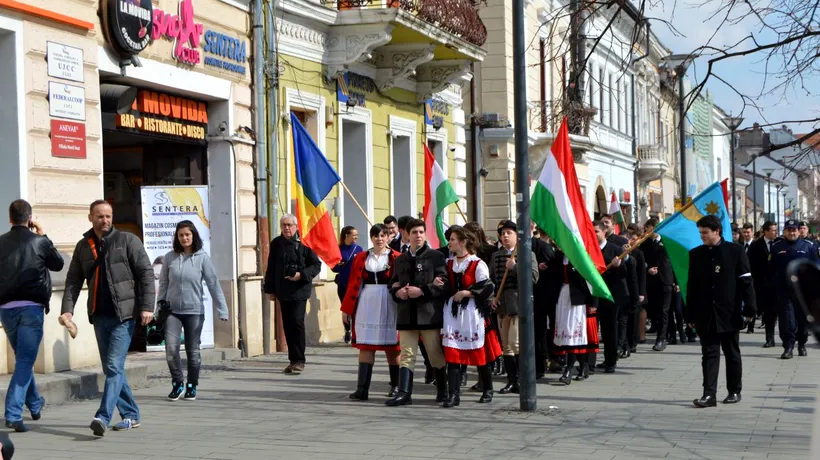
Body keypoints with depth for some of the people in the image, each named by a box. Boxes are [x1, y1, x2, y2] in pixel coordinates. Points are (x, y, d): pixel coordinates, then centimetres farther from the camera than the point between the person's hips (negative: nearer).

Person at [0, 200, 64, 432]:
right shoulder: (39, 242, -3)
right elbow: (58, 264, 13)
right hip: (31, 308, -3)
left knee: (23, 358, 21)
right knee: (25, 361, -4)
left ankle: (35, 404, 37)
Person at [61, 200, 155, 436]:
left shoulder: (128, 241, -1)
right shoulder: (83, 247, 11)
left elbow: (146, 273, -4)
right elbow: (73, 280, 11)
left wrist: (147, 306, -13)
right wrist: (68, 308, -3)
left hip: (124, 314, -5)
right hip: (99, 316, 5)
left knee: (114, 366, -14)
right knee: (111, 369, 9)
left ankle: (103, 417, -20)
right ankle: (131, 415, 20)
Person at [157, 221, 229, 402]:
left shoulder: (202, 258, -4)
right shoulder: (170, 257, 1)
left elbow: (213, 284, -6)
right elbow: (163, 283, 7)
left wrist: (222, 310, -10)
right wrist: (160, 304, 3)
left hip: (194, 311, -1)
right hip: (173, 311, 1)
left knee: (193, 351, 6)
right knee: (171, 349, -10)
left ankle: (192, 386, 22)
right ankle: (177, 383, 9)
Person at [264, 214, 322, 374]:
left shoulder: (303, 242, -4)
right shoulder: (276, 244, 9)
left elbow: (316, 265, -2)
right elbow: (271, 269, 15)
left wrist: (302, 275, -16)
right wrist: (270, 289, 13)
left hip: (299, 290, -5)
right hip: (283, 291, 5)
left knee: (297, 322, -12)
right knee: (287, 325, 7)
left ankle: (299, 361, -7)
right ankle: (293, 360, 15)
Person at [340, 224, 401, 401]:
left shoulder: (396, 258, 1)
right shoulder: (361, 258, 8)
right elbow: (353, 285, 7)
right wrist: (347, 308, 5)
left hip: (388, 306, -2)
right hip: (366, 306, 2)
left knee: (391, 346, 6)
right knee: (365, 345, -2)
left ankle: (396, 386, 22)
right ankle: (362, 389, -4)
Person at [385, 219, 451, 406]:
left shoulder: (435, 256, -1)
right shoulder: (400, 259, 14)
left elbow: (445, 284, -8)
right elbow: (393, 284, 19)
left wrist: (422, 291, -17)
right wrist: (397, 292, -4)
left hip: (429, 313, -4)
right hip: (406, 313, 4)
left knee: (435, 354, 6)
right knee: (407, 355, 0)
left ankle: (443, 390, 22)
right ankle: (404, 393, -3)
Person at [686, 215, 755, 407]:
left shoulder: (735, 251, -4)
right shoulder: (696, 254, 6)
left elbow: (746, 282, -4)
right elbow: (692, 286, 8)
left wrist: (749, 309, -9)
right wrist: (691, 315, 6)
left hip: (729, 314, -2)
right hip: (706, 315, 2)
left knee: (732, 354, 10)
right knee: (709, 354, -2)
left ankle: (735, 391, 21)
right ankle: (709, 394, -5)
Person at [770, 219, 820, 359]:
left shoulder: (808, 246, 4)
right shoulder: (777, 247, 6)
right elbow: (771, 269, 7)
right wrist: (773, 286, 2)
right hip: (784, 290, -1)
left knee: (803, 318, 9)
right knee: (787, 319, -8)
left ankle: (802, 344, 26)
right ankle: (788, 347, -10)